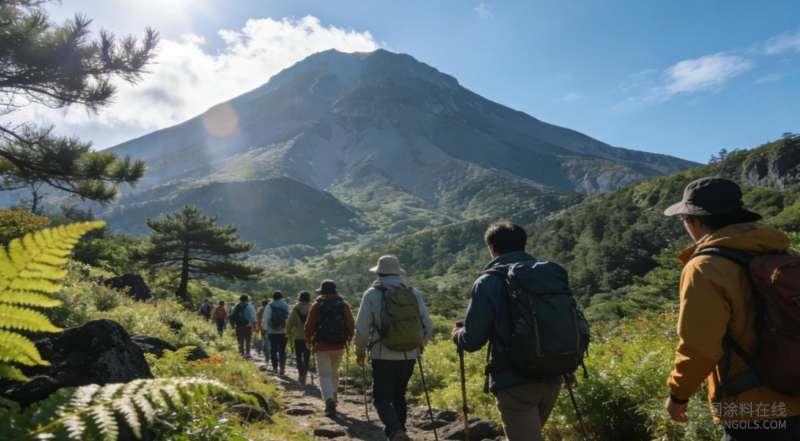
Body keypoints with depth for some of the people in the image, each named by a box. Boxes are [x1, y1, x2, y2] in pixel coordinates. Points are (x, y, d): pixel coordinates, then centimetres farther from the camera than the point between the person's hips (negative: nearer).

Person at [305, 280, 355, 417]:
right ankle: (332, 398, 29)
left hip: (322, 346, -3)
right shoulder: (344, 305, 2)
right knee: (334, 373, 20)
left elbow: (309, 326, -2)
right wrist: (347, 339, 19)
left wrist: (309, 340, 14)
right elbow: (351, 325, 3)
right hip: (339, 346, 3)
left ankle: (329, 400, -20)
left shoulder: (317, 305, -4)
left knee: (325, 375, -2)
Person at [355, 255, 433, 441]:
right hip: (409, 356, 4)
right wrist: (418, 345, 21)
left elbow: (362, 328, -6)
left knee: (381, 398, 6)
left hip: (383, 356, -3)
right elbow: (428, 327, 3)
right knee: (399, 395, 20)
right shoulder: (415, 293, 3)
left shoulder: (372, 294, -5)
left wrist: (360, 351, 10)